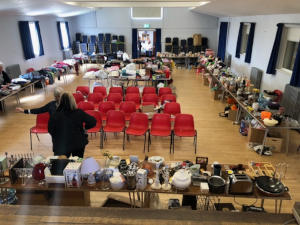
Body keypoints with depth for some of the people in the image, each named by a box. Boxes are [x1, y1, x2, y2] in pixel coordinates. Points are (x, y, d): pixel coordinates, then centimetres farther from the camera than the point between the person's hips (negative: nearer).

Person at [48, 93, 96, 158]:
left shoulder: (55, 115, -14)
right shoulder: (79, 113, -13)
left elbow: (50, 130, -6)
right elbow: (93, 122, -9)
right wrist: (84, 128, 8)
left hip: (61, 145, -1)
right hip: (78, 143, 1)